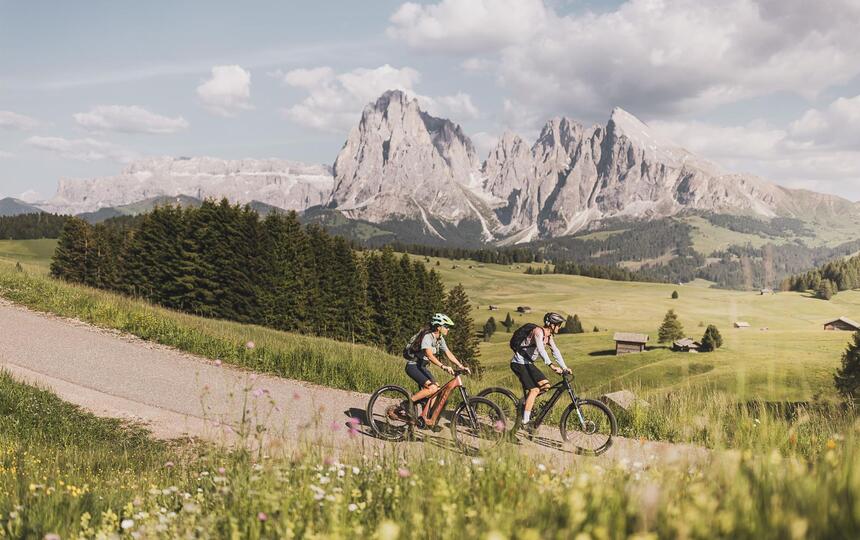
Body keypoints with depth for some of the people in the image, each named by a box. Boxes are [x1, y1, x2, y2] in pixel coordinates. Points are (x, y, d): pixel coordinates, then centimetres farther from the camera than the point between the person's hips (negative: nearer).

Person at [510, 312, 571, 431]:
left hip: (528, 363, 9)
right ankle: (525, 422, -12)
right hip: (519, 363, -9)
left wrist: (564, 368, -2)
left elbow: (555, 351, 8)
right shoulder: (538, 331, -20)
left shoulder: (549, 336, 9)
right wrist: (551, 366, -43)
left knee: (545, 385, -1)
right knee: (534, 390, -14)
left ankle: (526, 402, 14)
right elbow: (541, 349, -33)